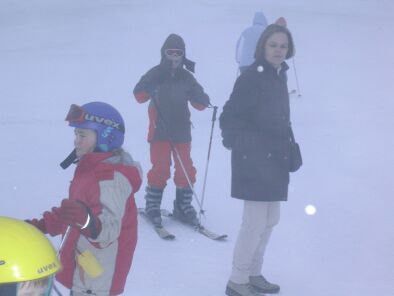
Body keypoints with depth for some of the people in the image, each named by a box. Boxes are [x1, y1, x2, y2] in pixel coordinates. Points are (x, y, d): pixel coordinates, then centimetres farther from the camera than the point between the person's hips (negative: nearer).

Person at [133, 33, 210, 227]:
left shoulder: (186, 78, 4)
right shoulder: (155, 75, -2)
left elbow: (199, 104, 7)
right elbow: (139, 96, -6)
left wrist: (203, 100, -15)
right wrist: (149, 87, -22)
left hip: (182, 132, 3)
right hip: (159, 131, -3)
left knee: (186, 170, 5)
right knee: (160, 170, -2)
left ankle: (183, 206, 20)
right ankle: (152, 206, 14)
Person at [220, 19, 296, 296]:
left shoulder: (279, 76, 10)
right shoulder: (251, 77, -15)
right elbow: (230, 117, -15)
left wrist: (288, 147, 13)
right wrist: (239, 146, -18)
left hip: (275, 159, 9)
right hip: (254, 160, -9)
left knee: (270, 220, 16)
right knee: (256, 222, -6)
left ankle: (254, 274, 29)